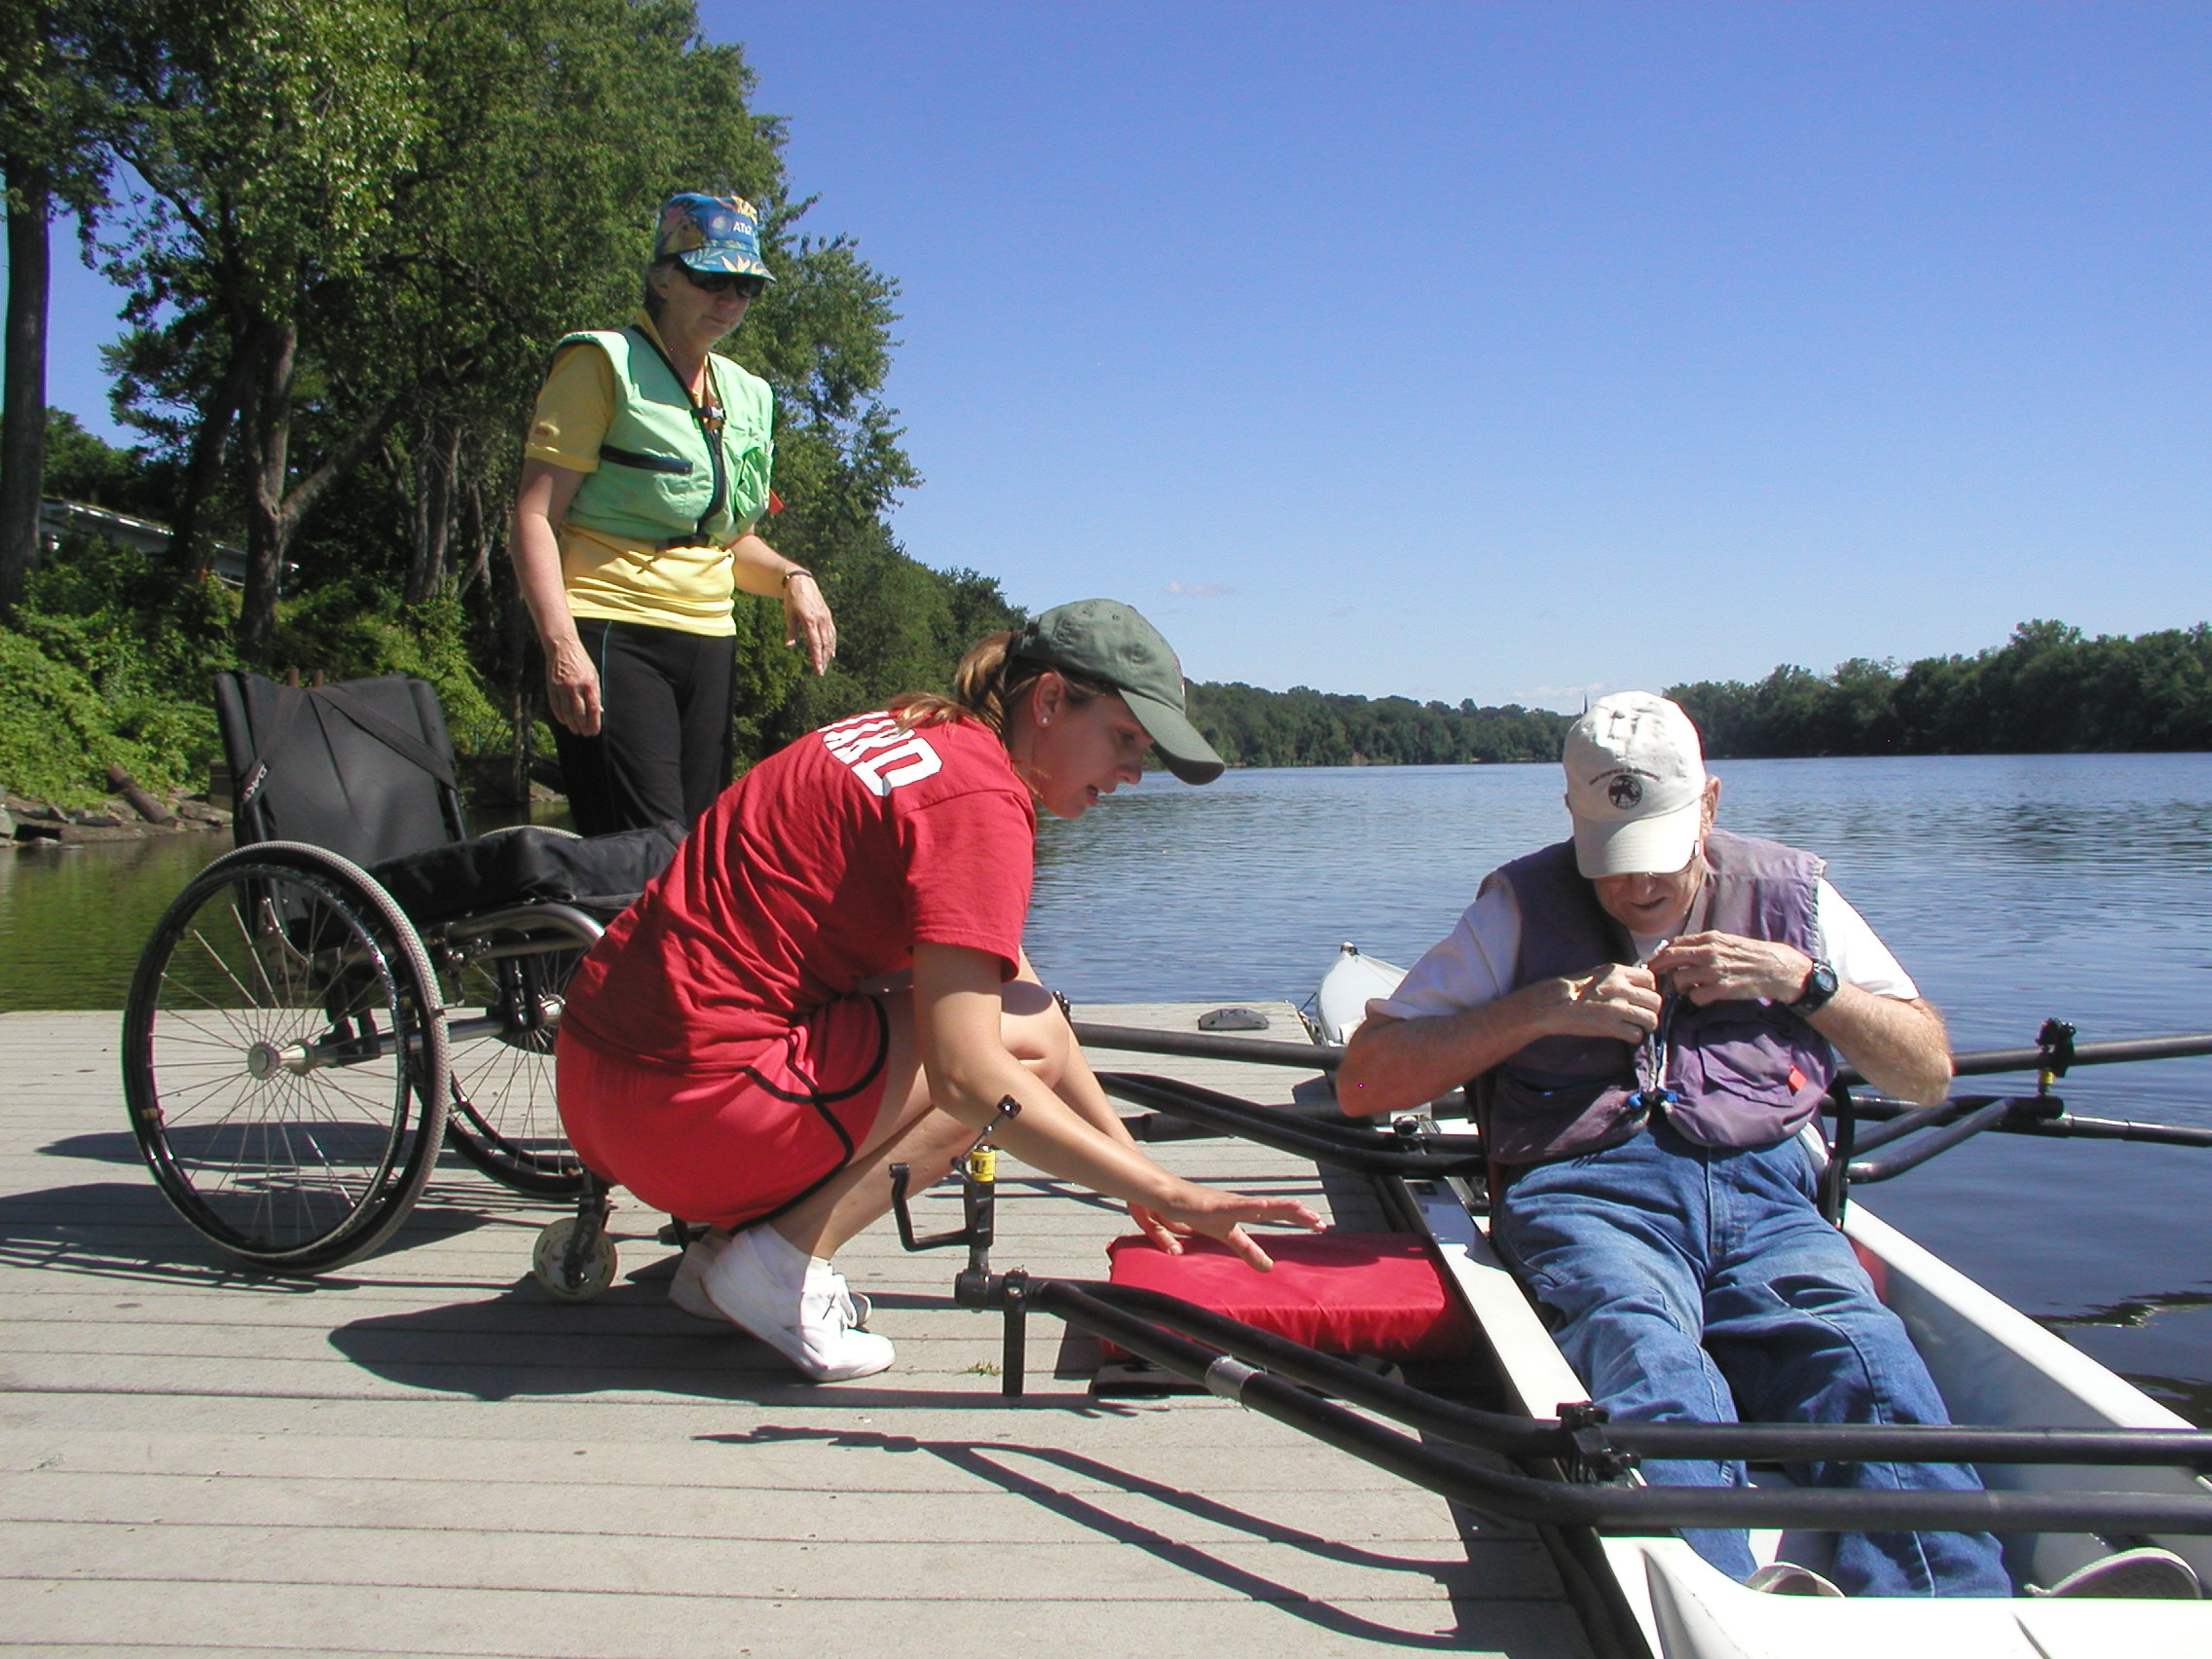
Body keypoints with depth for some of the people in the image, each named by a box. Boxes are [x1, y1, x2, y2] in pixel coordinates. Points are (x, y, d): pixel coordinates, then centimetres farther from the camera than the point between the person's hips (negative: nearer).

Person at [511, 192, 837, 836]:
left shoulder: (745, 394, 19)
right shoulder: (603, 364, -1)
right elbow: (534, 516, -10)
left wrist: (792, 579, 5)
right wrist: (561, 644, -23)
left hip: (709, 644, 7)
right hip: (614, 638, -6)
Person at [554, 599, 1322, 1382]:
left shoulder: (923, 733, 14)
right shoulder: (980, 797, -15)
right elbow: (967, 1077, -23)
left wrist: (1136, 1169, 17)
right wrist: (1166, 1194, -18)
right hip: (687, 1101, -9)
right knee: (1026, 1038, -3)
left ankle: (729, 1231, 14)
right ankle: (781, 1260, -4)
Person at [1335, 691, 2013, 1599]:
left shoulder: (1789, 893, 19)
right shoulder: (1523, 906, 13)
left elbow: (1929, 1073, 22)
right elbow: (1364, 1079, 7)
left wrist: (1804, 979, 5)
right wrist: (1546, 1008, -3)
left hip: (1762, 1194, 2)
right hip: (1589, 1193, -2)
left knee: (1861, 1353, -31)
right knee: (1645, 1354, -36)